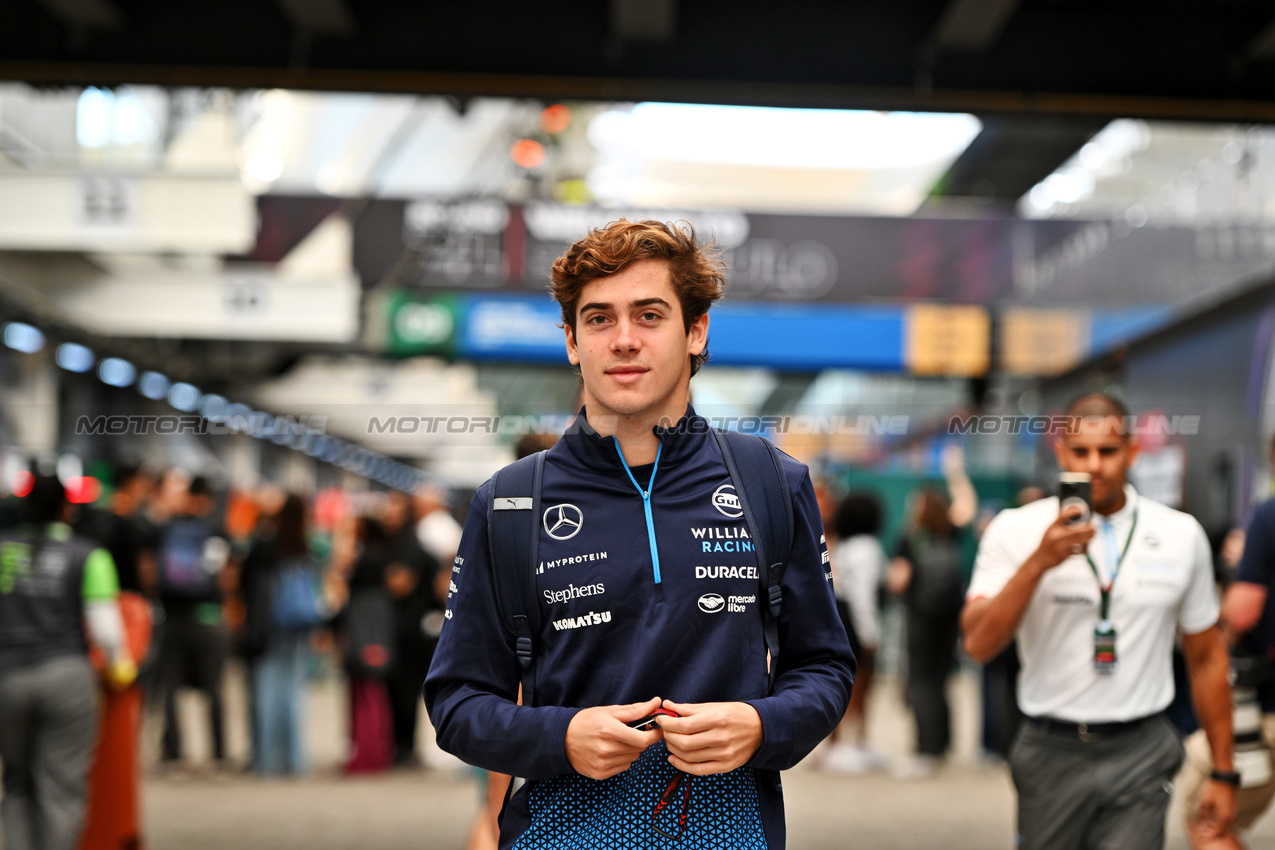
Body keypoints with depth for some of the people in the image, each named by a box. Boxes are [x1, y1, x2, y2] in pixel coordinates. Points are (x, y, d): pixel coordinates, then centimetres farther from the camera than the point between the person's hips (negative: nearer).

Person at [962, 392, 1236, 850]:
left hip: (1140, 759, 0)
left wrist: (1223, 773, 13)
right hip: (1051, 754, 0)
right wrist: (1039, 562, -23)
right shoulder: (1016, 530, -1)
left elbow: (1206, 658, 12)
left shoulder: (1182, 535, 5)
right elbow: (979, 645, -12)